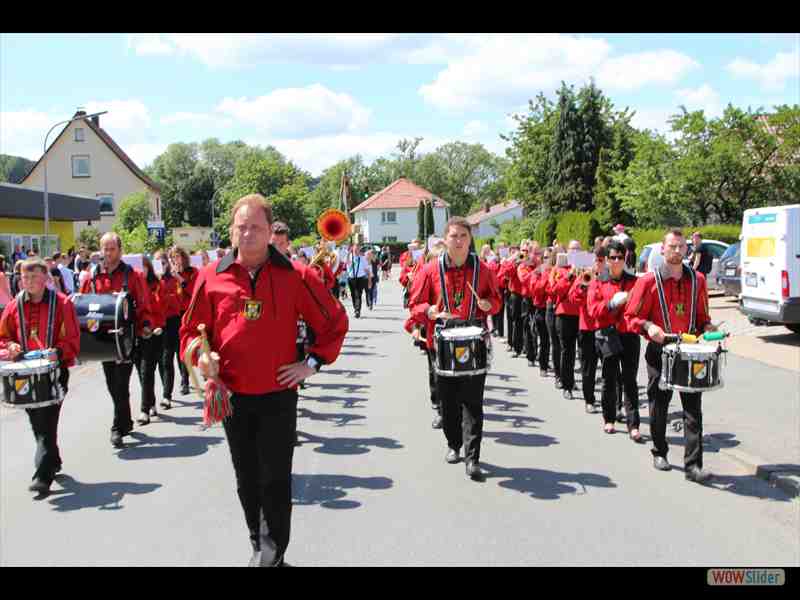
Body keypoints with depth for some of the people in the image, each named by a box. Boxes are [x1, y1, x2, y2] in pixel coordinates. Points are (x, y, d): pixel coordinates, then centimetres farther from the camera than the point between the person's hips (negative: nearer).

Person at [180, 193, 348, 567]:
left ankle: (275, 551, 20)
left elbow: (335, 320, 2)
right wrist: (200, 355, -12)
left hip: (278, 395, -2)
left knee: (276, 478, 2)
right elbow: (191, 329, 8)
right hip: (233, 395, 3)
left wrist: (312, 363, -3)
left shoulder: (294, 276, -6)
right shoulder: (211, 278, -1)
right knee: (246, 479, 15)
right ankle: (259, 547, 33)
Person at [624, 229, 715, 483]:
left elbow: (702, 315, 17)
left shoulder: (697, 280, 5)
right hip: (660, 351, -2)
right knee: (659, 407, 11)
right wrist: (648, 326, -20)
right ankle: (659, 452, 31)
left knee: (693, 410, -3)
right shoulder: (648, 280, -6)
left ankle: (693, 465, 0)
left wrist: (707, 328, -3)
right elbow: (631, 317, -2)